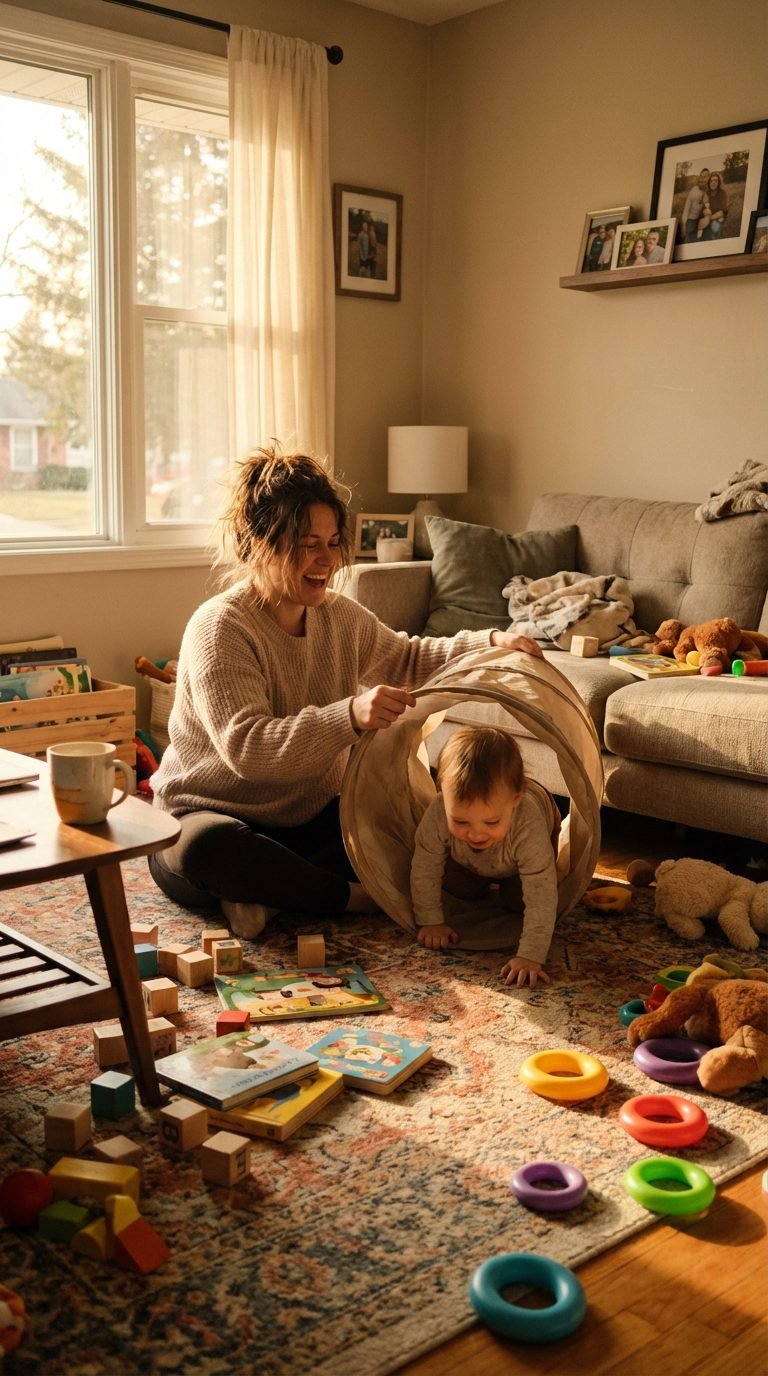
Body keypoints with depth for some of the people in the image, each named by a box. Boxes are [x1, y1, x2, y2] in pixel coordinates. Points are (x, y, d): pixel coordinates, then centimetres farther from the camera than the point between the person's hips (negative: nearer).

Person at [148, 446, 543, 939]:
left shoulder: (340, 615, 5)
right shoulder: (220, 628, -19)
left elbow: (407, 659, 22)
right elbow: (246, 746, -31)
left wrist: (488, 643, 4)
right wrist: (350, 716, -45)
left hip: (307, 819, 7)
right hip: (210, 815, -6)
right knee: (209, 847, -41)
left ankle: (262, 890, -16)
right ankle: (351, 896, -20)